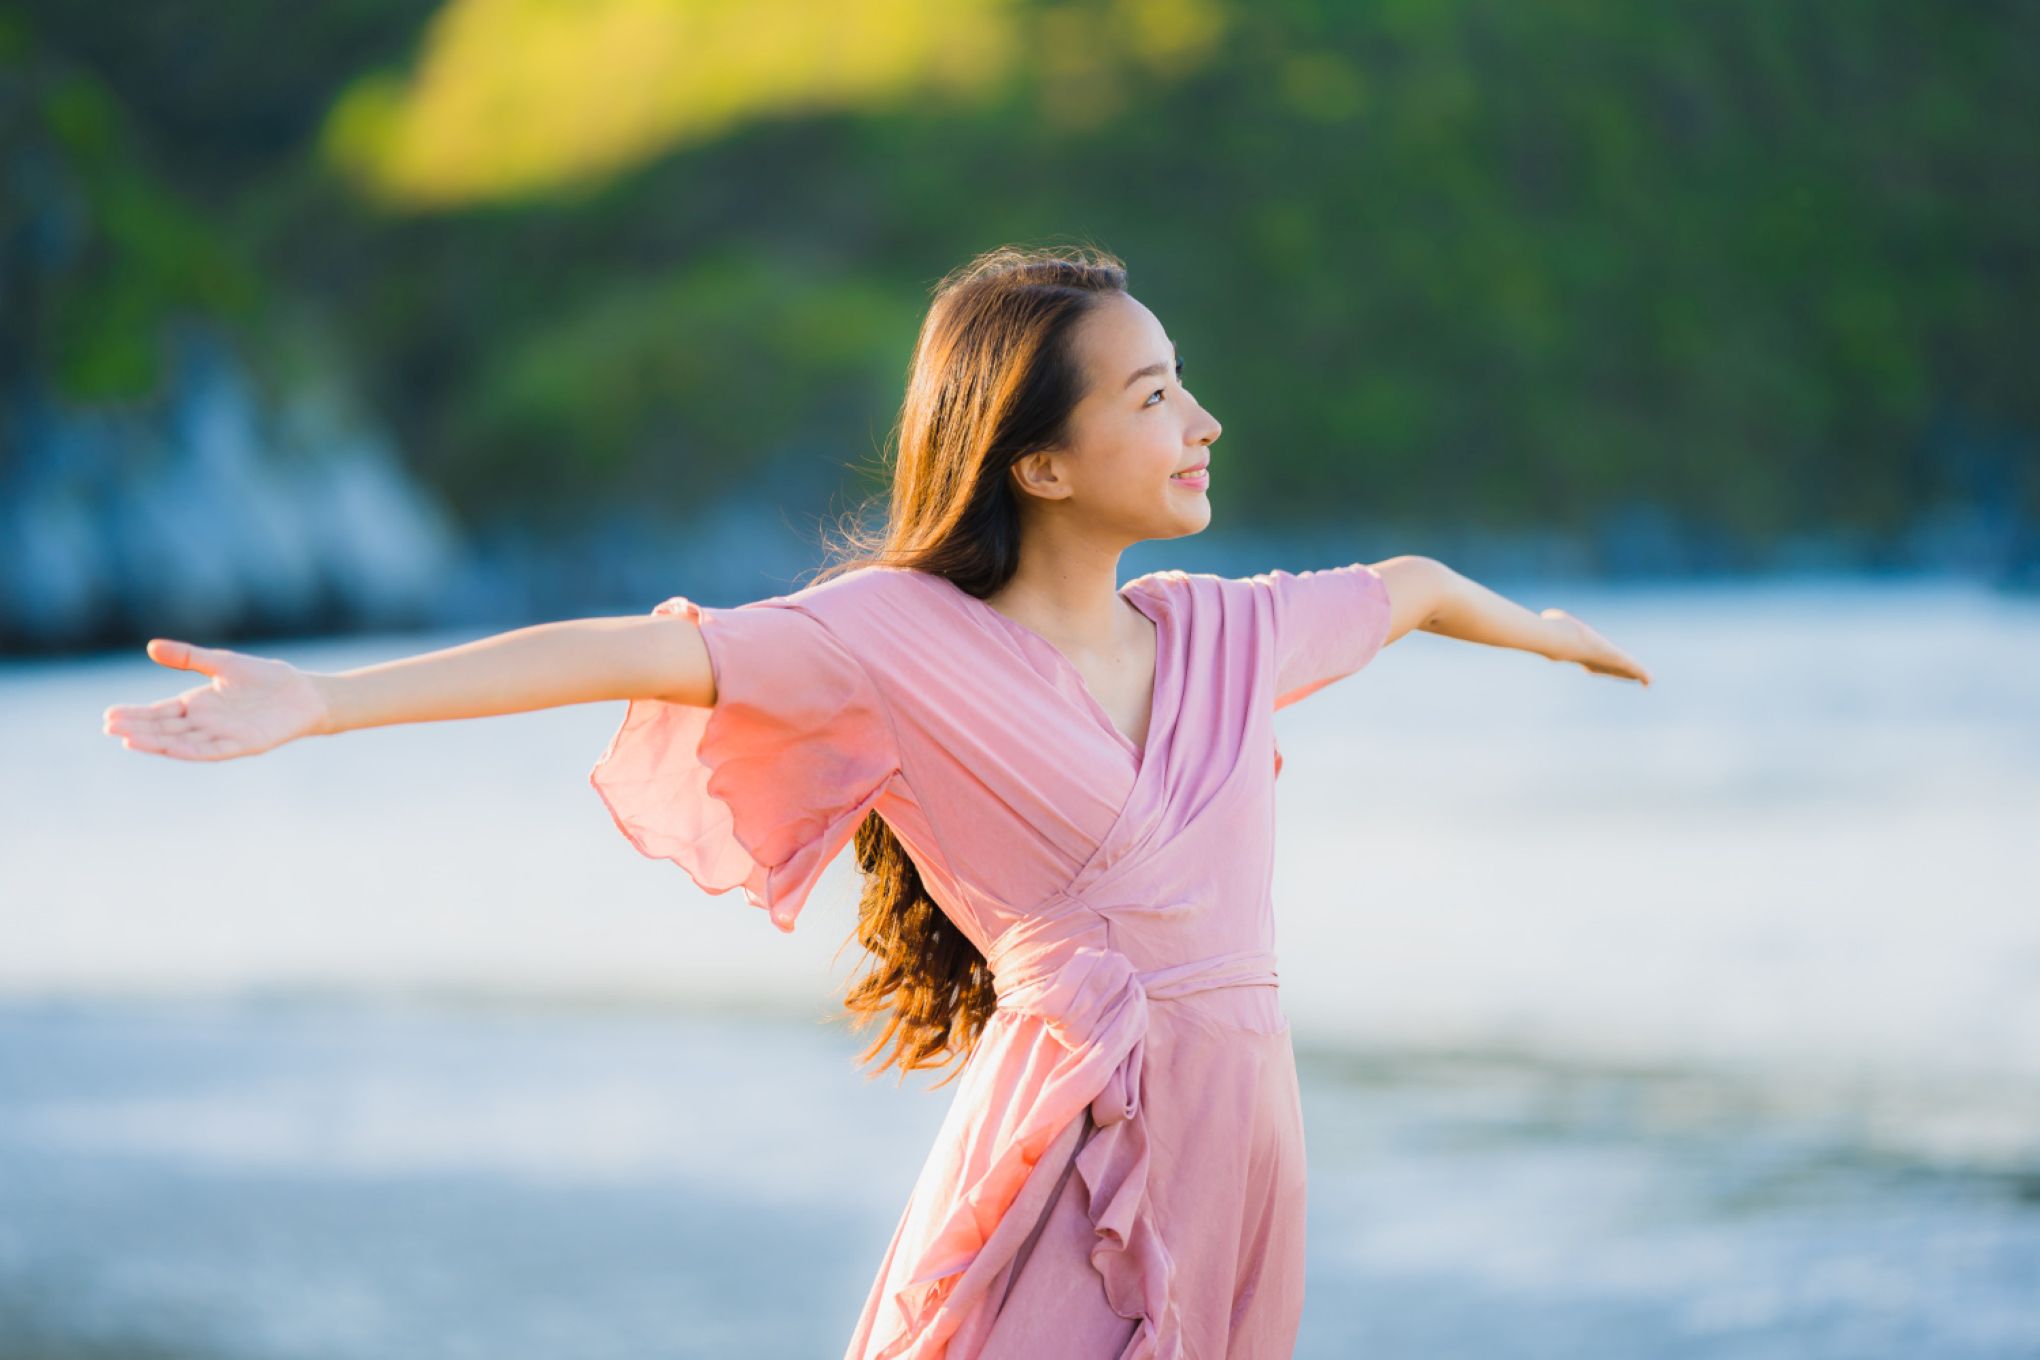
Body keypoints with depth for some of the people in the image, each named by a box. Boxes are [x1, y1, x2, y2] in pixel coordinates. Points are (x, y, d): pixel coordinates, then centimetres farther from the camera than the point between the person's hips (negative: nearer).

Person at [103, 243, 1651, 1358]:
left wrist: (1537, 628, 51)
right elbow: (633, 652, -17)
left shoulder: (1220, 631, 12)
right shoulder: (907, 640, -7)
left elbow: (1405, 585, 32)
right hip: (1066, 1153, -6)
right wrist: (321, 702, -25)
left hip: (1240, 1135, 6)